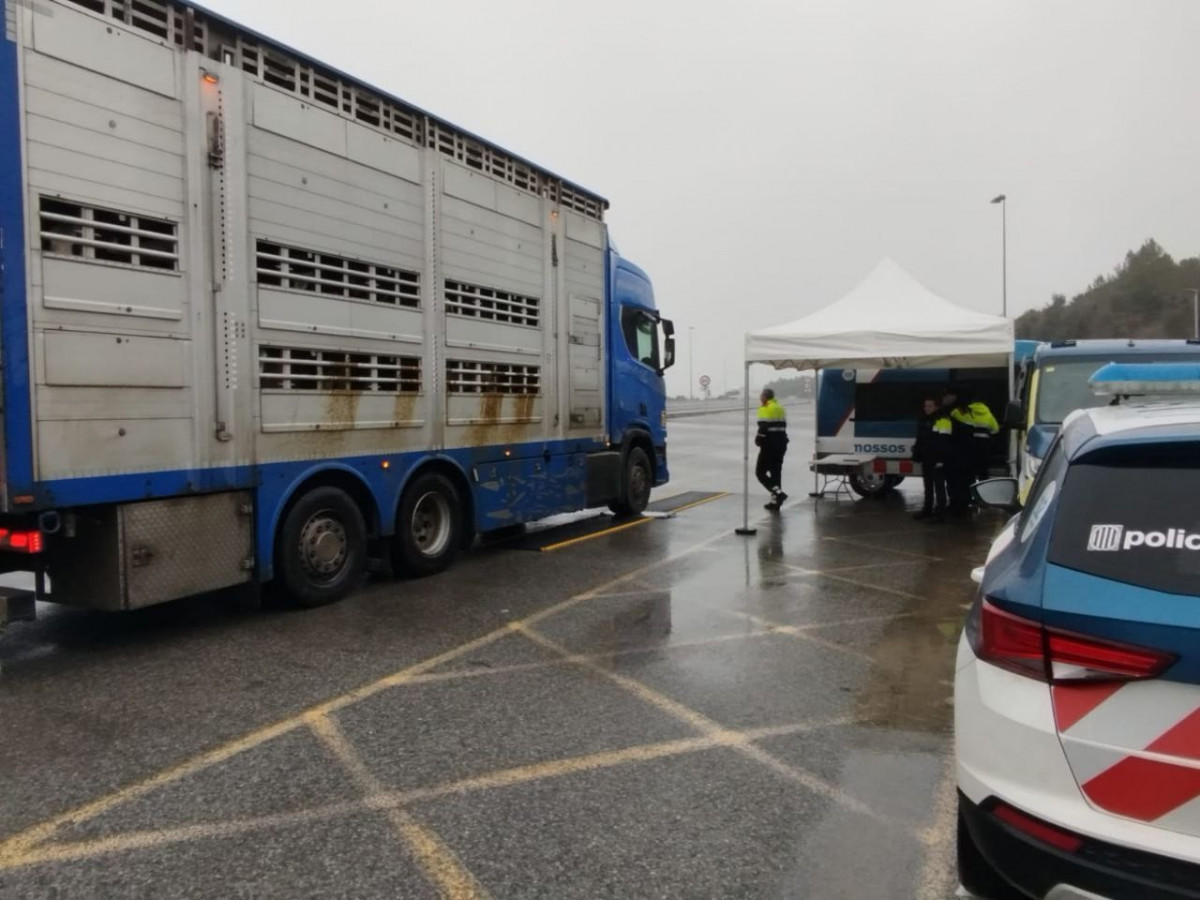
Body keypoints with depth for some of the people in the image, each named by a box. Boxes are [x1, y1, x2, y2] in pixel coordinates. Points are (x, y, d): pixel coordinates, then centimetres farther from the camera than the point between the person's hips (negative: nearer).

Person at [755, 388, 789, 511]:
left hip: (769, 445, -8)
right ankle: (775, 501, 12)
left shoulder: (765, 409, -11)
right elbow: (783, 426, 16)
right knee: (776, 471, 12)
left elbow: (763, 428, -18)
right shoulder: (781, 409, 16)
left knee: (760, 472, -1)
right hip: (781, 444, 8)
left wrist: (758, 441, -3)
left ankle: (778, 493, -16)